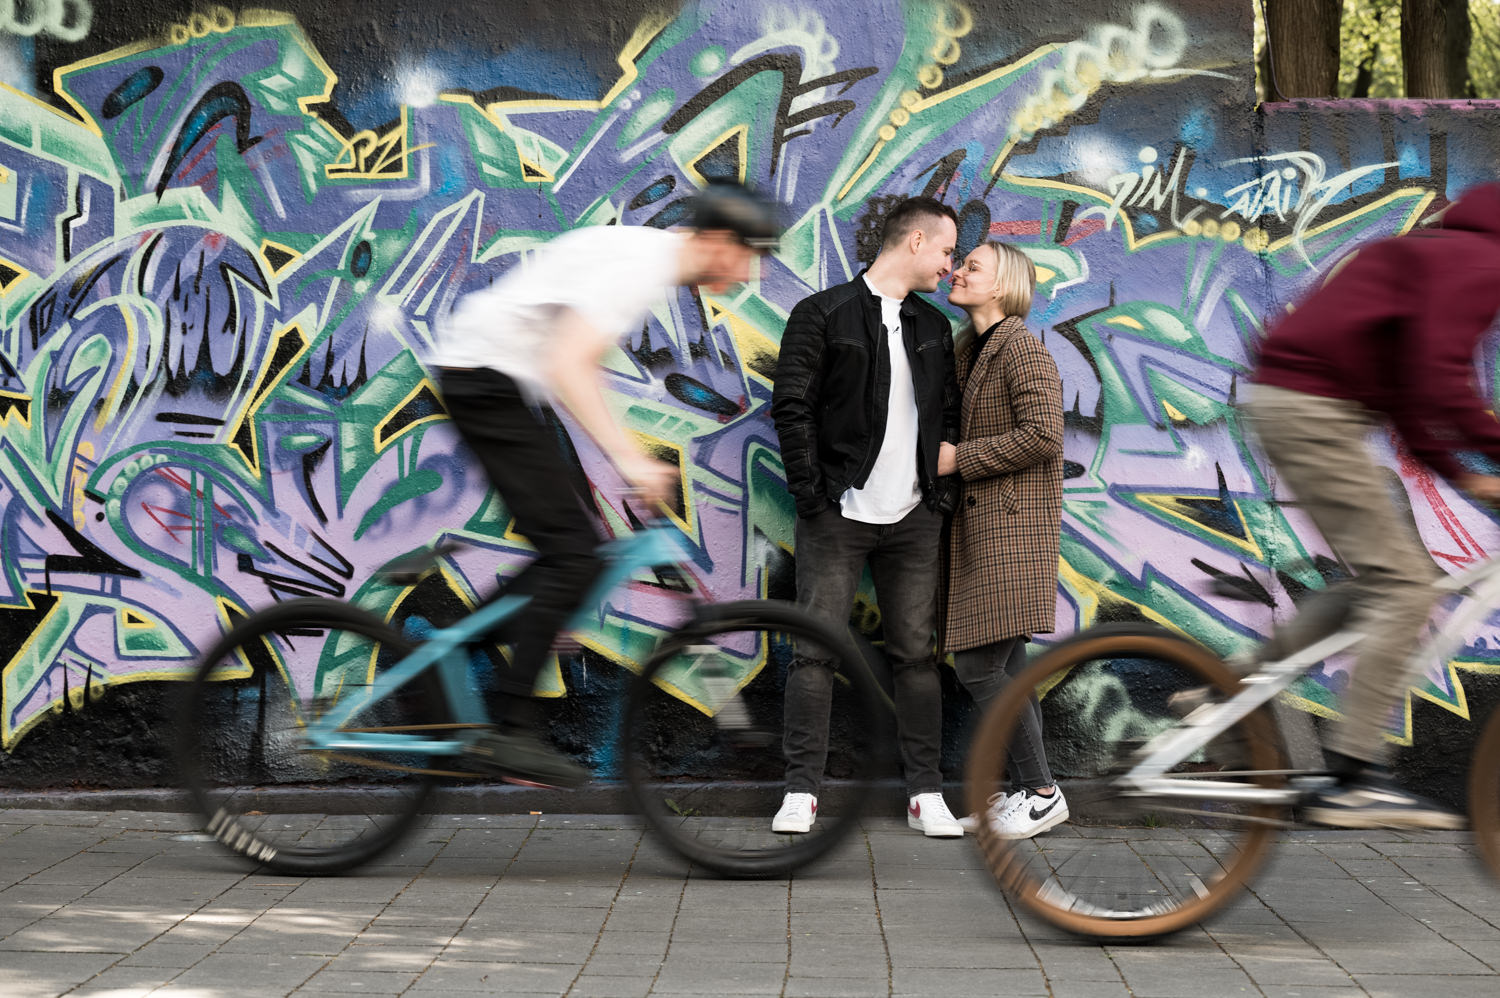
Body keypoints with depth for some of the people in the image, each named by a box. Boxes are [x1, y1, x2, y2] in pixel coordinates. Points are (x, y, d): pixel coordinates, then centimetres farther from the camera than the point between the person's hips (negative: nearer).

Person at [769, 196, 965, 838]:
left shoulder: (934, 328, 16)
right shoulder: (823, 315, -1)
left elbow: (949, 414, 18)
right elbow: (792, 406, -6)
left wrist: (944, 489, 6)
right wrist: (811, 492, -11)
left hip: (913, 519, 5)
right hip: (837, 516, -5)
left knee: (916, 653, 5)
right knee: (816, 651, -4)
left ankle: (925, 793, 9)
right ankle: (801, 792, -1)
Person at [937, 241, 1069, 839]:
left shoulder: (1021, 350, -12)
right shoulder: (970, 351, 16)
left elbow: (1041, 435, -21)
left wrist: (958, 459, -16)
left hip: (1012, 525, -9)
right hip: (980, 525, 9)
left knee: (978, 666, -11)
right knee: (1004, 668, 9)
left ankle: (1041, 792, -3)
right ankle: (1023, 790, 14)